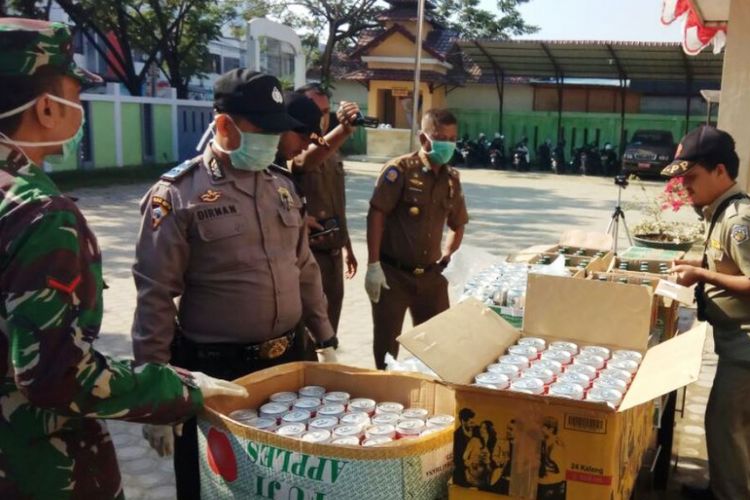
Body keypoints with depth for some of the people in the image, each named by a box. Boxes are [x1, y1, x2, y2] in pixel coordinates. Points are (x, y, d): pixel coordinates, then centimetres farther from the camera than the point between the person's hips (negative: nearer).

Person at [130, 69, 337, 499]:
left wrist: (325, 340, 15)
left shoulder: (282, 185, 7)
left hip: (289, 361, 6)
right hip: (214, 372, -5)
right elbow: (155, 298, -13)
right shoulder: (178, 194, -12)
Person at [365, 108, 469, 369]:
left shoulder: (452, 178, 7)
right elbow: (376, 214, -14)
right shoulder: (399, 170, -10)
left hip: (431, 276, 5)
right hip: (392, 273, -5)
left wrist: (447, 255, 5)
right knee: (387, 344, 7)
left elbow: (457, 225, 19)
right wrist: (373, 265, -18)